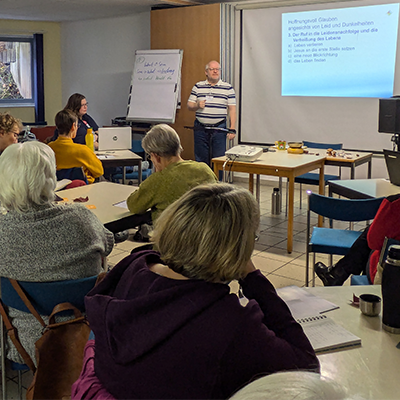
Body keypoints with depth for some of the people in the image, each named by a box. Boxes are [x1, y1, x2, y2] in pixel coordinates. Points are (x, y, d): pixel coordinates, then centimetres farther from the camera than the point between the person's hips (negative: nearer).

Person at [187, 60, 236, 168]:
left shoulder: (228, 88, 5)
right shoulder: (198, 86, 9)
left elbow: (232, 109, 3)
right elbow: (189, 106, 11)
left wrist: (232, 129, -5)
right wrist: (197, 105, -12)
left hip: (219, 129, -1)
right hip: (200, 128, 2)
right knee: (201, 160, 6)